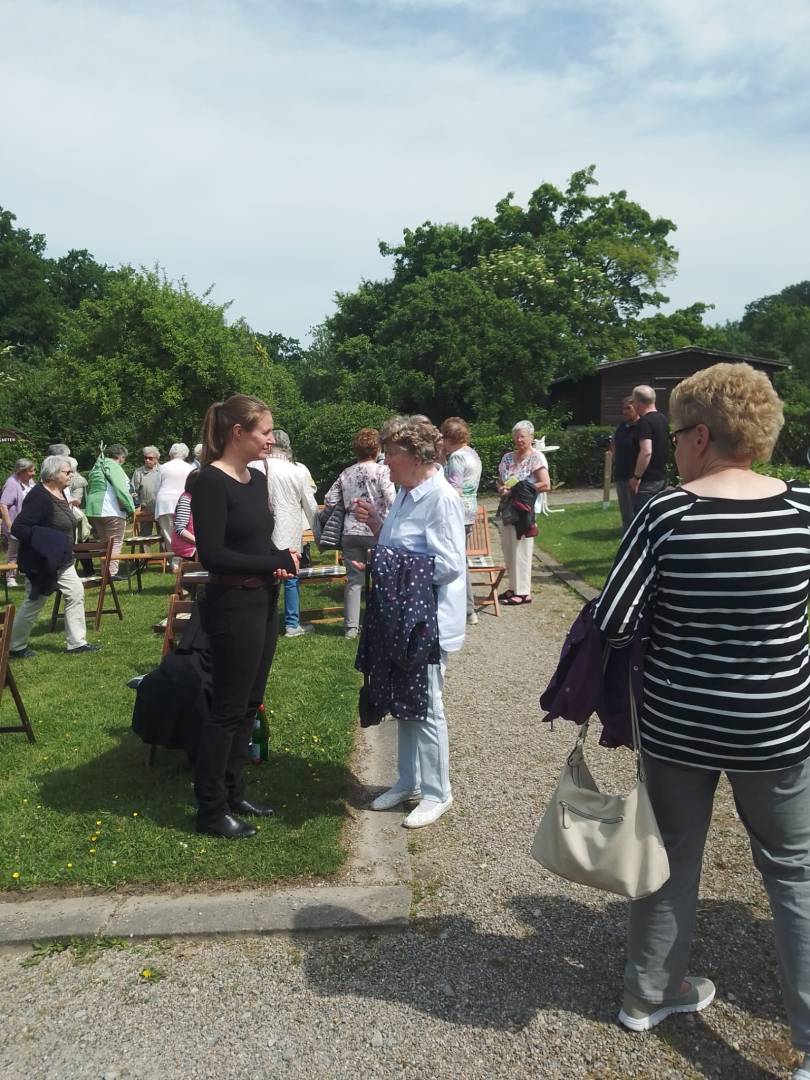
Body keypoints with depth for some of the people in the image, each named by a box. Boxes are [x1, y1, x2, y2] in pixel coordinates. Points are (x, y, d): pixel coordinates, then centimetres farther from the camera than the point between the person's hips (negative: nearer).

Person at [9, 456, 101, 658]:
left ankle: (77, 643, 13)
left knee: (76, 594, 6)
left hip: (61, 561, 9)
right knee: (33, 603, 3)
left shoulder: (59, 493, 7)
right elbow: (18, 527, -25)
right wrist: (44, 542, -30)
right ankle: (15, 647, 20)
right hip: (42, 563, -9)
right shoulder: (38, 497, -22)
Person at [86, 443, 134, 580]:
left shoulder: (97, 466, 21)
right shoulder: (112, 465, -6)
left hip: (93, 509, 9)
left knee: (104, 542, 15)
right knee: (115, 542, -3)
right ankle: (112, 572, -7)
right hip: (111, 510, -9)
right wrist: (130, 506, -11)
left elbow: (89, 488, 20)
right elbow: (120, 488, -15)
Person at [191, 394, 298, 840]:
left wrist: (283, 560, -3)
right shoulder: (210, 481, -16)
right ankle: (210, 810, 18)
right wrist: (279, 562, -16)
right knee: (227, 707, 2)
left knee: (249, 704, 16)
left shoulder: (257, 479, 9)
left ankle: (233, 791, 31)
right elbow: (212, 555, -22)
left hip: (263, 602, 8)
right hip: (232, 606, -8)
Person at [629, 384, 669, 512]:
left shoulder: (645, 421, -18)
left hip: (647, 480, -9)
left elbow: (646, 452, -27)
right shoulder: (663, 419, 11)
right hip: (661, 477, 9)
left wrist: (636, 477, -22)